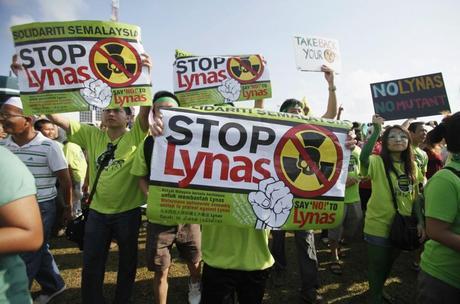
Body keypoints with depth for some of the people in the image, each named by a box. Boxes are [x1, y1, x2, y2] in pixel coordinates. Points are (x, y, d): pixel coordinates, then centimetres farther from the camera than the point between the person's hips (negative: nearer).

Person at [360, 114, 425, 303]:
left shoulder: (412, 166, 3)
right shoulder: (378, 162, -16)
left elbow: (415, 196, 10)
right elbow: (363, 158, -40)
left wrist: (420, 222, 3)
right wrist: (377, 129, -36)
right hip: (379, 225, -6)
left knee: (389, 263, 26)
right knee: (377, 265, 11)